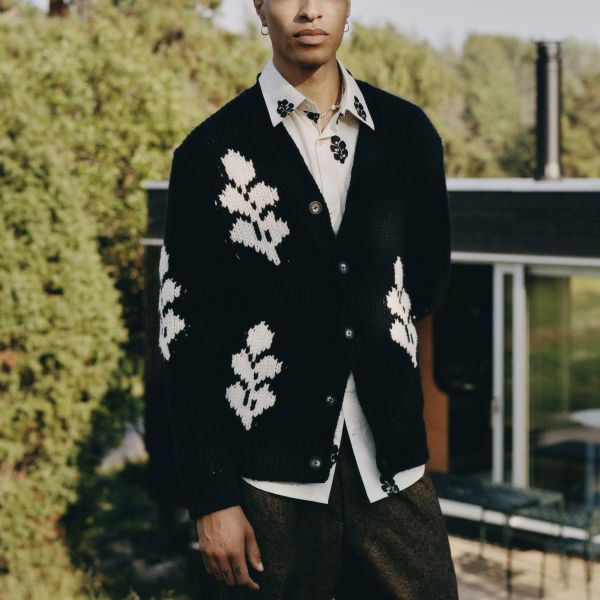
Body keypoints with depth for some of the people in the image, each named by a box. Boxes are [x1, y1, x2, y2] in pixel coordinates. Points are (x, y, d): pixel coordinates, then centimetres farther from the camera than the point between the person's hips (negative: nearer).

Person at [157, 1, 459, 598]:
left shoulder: (407, 133, 6)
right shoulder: (211, 152, -4)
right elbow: (185, 338, -5)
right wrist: (212, 500, -7)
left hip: (392, 465, 3)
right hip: (270, 481, -2)